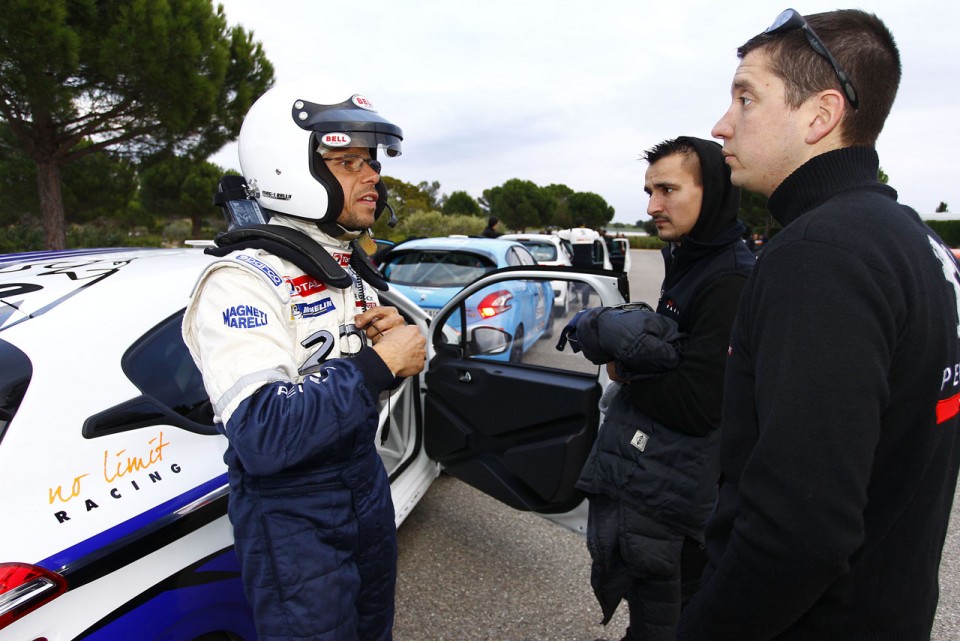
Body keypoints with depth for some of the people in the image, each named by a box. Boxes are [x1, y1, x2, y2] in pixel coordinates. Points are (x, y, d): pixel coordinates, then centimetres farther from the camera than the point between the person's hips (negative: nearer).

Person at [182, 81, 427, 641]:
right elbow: (264, 438, -33)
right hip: (292, 515, -8)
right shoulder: (246, 280, -22)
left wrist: (393, 338, -10)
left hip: (366, 484, 8)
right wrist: (378, 363, -28)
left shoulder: (350, 268, 5)